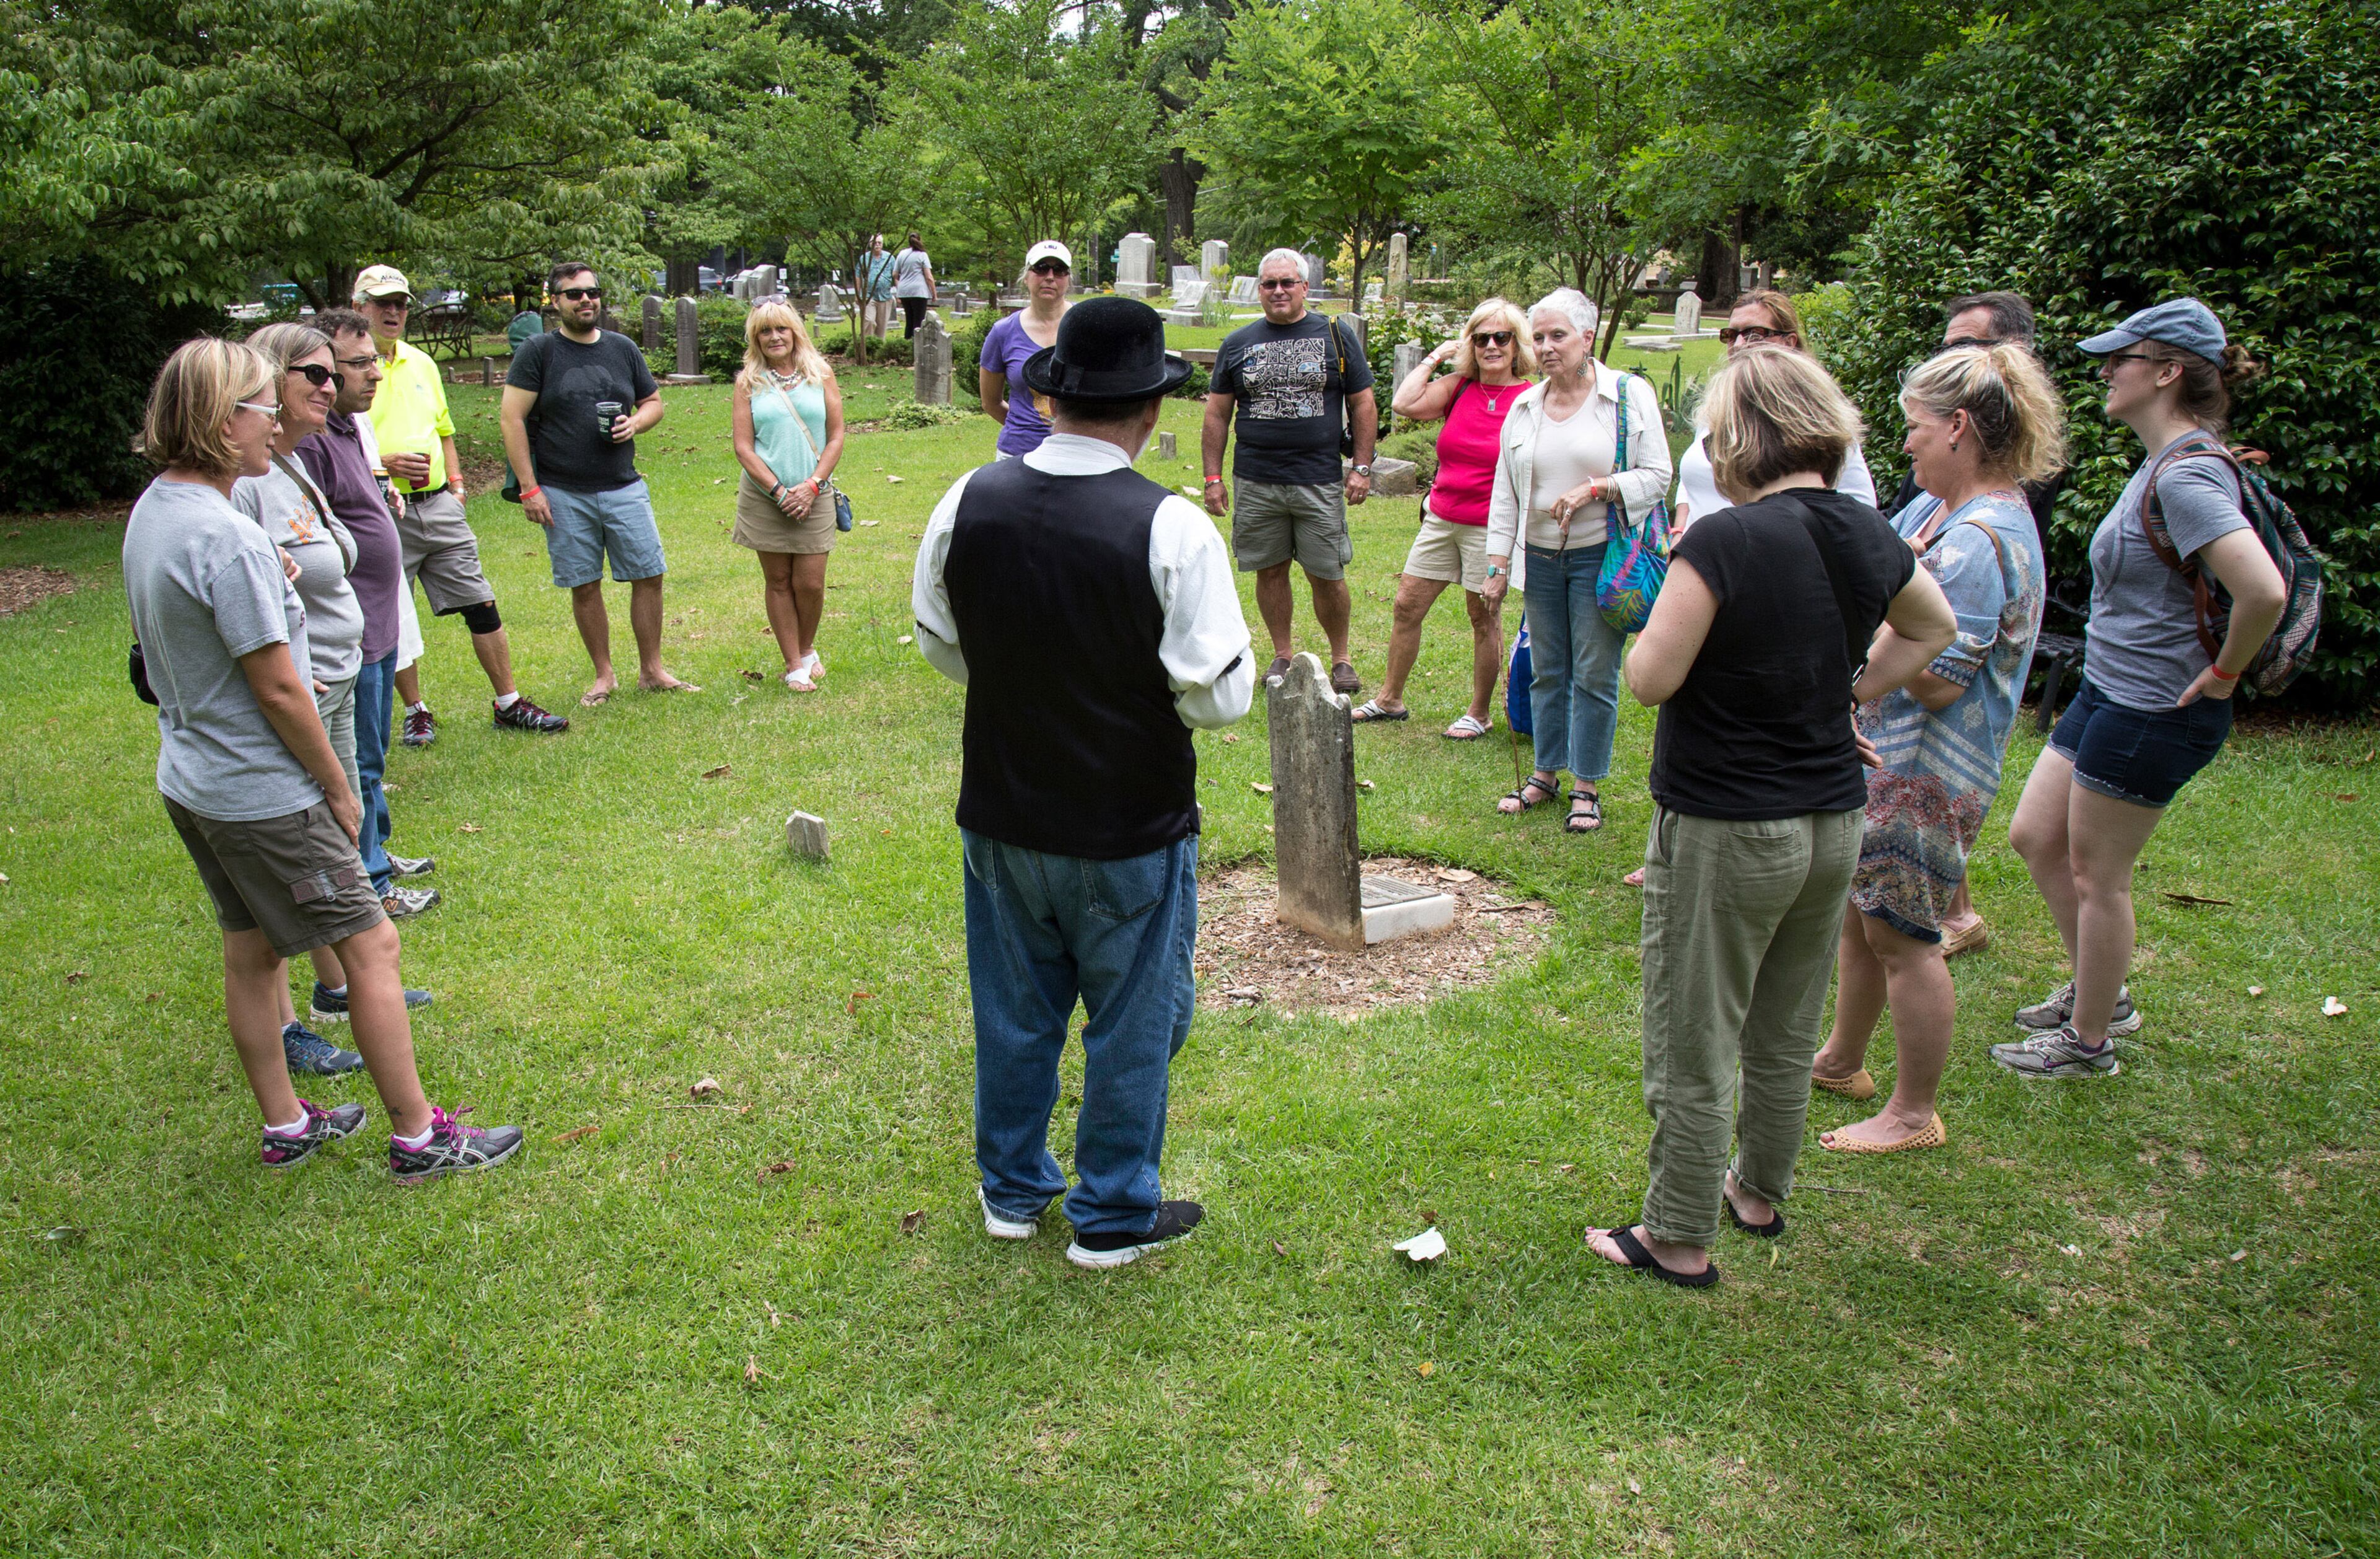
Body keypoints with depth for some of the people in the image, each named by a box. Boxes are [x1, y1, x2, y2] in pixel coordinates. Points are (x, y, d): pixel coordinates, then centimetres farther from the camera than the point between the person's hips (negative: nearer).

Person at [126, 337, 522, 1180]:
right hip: (263, 794, -10)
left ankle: (284, 1124, 32)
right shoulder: (230, 541, -25)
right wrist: (337, 788, -11)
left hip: (191, 783, 10)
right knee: (370, 946, 0)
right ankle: (417, 1136, 8)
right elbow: (276, 688, -21)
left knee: (251, 950, 19)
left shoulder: (152, 511, 4)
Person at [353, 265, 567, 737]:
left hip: (438, 504, 5)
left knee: (481, 605, 4)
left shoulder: (421, 363, 15)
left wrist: (454, 481, 12)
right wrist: (383, 463, -19)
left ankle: (510, 704, 12)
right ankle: (415, 711, 19)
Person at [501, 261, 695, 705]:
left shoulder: (623, 349, 9)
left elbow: (654, 401, 20)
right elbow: (512, 419, -5)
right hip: (564, 494, -3)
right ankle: (604, 676, 17)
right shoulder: (539, 352, -2)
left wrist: (635, 422, -5)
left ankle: (652, 670, 14)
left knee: (649, 576, 0)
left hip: (624, 488, 3)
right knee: (585, 586, 4)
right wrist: (529, 488, -10)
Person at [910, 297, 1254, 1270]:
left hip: (999, 817, 5)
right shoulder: (1170, 529, -22)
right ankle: (1113, 1219, 30)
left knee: (1014, 1011, 21)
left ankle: (1012, 1192, 40)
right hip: (1131, 832, -4)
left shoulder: (967, 504, -8)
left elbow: (941, 648, 6)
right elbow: (1220, 696, -18)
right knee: (1132, 1022, 15)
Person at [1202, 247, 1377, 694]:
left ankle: (1341, 658, 17)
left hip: (1320, 483, -2)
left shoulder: (1337, 337, 5)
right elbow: (1217, 415, 11)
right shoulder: (1237, 345, 9)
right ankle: (1283, 655, 22)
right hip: (1256, 483, 2)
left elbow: (1363, 406, 7)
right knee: (1270, 572, 8)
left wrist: (1362, 468, 0)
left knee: (1327, 575, 0)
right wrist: (1213, 477, 5)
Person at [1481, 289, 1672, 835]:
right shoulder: (1524, 407, 10)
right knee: (1547, 670, 11)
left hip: (1601, 557, -4)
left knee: (1594, 673, 0)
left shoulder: (1630, 394, -4)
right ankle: (1546, 774, 23)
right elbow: (1504, 493, 11)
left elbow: (1656, 476, -6)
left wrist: (1593, 490, -19)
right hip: (1540, 558, 4)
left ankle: (1587, 787, 10)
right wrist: (1497, 564, 6)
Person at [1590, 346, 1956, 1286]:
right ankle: (1760, 1192, 42)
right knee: (1785, 1034, 23)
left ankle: (1680, 1239, 20)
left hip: (1724, 830, -7)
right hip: (1833, 821, 7)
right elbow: (1934, 628, 19)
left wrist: (1671, 604, -2)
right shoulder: (1867, 537, 0)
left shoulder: (1725, 541, -22)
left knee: (1693, 1050, 8)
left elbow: (1650, 679, -18)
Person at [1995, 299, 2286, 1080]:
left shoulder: (2186, 476, -23)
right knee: (2035, 837, 18)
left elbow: (2264, 590, -36)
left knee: (2096, 875, 4)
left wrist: (2223, 672, -20)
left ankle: (2089, 1041, 21)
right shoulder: (2164, 461, 7)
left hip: (2152, 712, -10)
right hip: (2109, 692, 10)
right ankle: (2100, 994, 34)